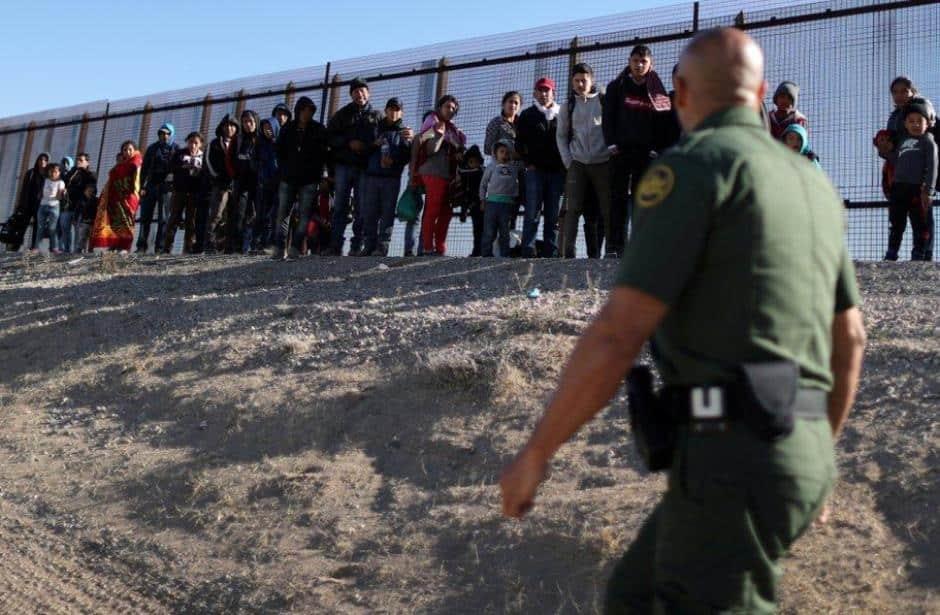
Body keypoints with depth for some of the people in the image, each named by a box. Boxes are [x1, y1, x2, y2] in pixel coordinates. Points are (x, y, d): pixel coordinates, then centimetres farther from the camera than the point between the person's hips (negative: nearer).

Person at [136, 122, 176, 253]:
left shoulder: (176, 150, 7)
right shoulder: (152, 148, 14)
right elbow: (144, 168, 12)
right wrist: (142, 186, 2)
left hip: (166, 187, -3)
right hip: (151, 186, 3)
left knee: (163, 219, -5)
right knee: (145, 217, 0)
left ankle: (160, 247, -4)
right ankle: (141, 246, 1)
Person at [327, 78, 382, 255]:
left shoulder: (376, 116, 12)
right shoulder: (342, 114, 13)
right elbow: (330, 137, 6)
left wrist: (368, 147, -11)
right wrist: (349, 143, -8)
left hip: (365, 167, -1)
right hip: (343, 165, 1)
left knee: (361, 208, -3)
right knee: (340, 206, -1)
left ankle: (356, 246, 0)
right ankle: (336, 246, 0)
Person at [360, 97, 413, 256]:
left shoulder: (404, 131, 12)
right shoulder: (376, 128, 18)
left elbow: (408, 155, 3)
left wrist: (394, 161, -13)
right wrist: (374, 144, -6)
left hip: (392, 178, -2)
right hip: (372, 176, 2)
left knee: (387, 212, -6)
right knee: (369, 212, -2)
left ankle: (383, 246, -6)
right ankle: (370, 244, 4)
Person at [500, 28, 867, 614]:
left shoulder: (691, 170, -10)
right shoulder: (811, 186, 18)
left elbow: (616, 337, -17)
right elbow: (848, 340, 23)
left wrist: (535, 454, -6)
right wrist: (818, 460, 33)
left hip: (733, 466, -9)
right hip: (782, 456, 9)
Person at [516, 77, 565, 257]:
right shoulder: (527, 115, 12)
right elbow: (519, 143, 10)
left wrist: (564, 165, 2)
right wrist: (528, 163, -1)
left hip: (557, 171, 1)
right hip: (535, 170, -1)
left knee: (553, 216, 0)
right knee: (532, 214, -8)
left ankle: (551, 253, 1)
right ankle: (528, 252, -9)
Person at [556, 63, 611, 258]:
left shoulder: (604, 101, 4)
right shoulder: (568, 107, 11)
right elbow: (561, 136, 13)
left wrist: (613, 153, -5)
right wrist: (568, 161, 4)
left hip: (603, 163, -1)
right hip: (577, 164, 2)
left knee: (607, 209, -3)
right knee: (573, 209, -5)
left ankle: (611, 250, 2)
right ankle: (568, 252, -6)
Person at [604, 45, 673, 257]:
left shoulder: (657, 91, 10)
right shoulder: (616, 87, 10)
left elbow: (663, 122, 6)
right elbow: (608, 117, 5)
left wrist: (658, 150, -5)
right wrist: (611, 144, -6)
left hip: (647, 152, 1)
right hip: (621, 151, -1)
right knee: (618, 198, -3)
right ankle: (614, 247, -4)